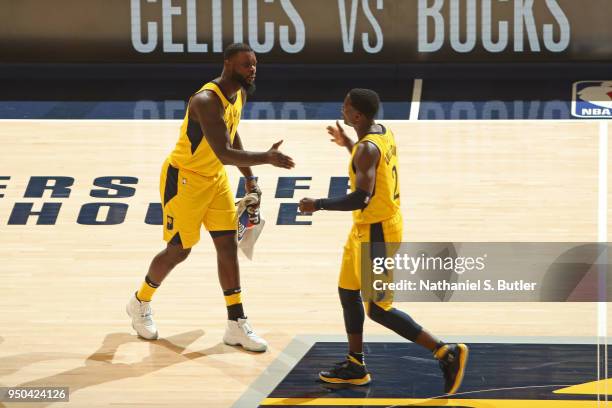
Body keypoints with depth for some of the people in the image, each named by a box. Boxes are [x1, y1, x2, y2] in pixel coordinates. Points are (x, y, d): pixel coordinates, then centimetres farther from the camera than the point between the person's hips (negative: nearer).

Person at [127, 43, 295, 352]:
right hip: (183, 178, -8)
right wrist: (265, 158, -45)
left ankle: (236, 326, 7)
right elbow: (224, 152, -36)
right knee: (178, 250, 4)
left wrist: (249, 178, 13)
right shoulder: (207, 100, -30)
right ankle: (140, 302, 30)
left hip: (215, 178, 8)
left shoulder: (239, 95, 0)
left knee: (228, 246, 2)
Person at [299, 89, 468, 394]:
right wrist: (347, 144, 28)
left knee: (378, 308, -3)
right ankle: (355, 365, 29)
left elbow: (361, 198, -33)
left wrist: (318, 205, -23)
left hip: (376, 232, -10)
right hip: (367, 229, 10)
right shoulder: (382, 133, 4)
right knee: (348, 292, 20)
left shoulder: (367, 149, -25)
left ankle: (447, 354, -4)